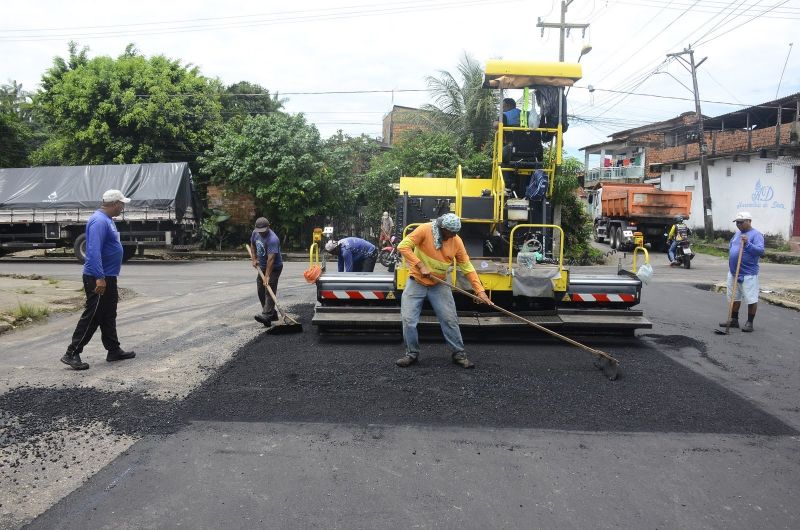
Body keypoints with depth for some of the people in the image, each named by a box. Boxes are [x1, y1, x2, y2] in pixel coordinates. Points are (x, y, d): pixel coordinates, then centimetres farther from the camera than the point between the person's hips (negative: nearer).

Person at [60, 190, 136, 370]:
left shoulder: (107, 220, 14)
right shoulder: (99, 221, -18)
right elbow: (94, 251, -27)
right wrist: (99, 278, -30)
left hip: (107, 277, 11)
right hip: (99, 279, -11)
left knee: (109, 316, 15)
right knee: (92, 317, -5)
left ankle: (114, 350, 23)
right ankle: (72, 354, 1)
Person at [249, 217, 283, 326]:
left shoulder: (272, 239, -28)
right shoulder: (255, 233, -2)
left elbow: (271, 259, -32)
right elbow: (253, 245, 20)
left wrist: (267, 276, -35)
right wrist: (254, 259, 7)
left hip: (274, 268, -9)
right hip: (262, 267, 9)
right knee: (261, 291, 9)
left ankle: (266, 315, -25)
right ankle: (272, 313, 18)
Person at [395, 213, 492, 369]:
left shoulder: (456, 241, -8)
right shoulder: (425, 230, -18)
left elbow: (467, 266, -5)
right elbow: (403, 246, -23)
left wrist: (480, 290, -11)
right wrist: (421, 266, -27)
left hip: (439, 285, 2)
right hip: (416, 283, -2)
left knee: (450, 320, 1)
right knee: (408, 319, -3)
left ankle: (459, 354, 15)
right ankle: (412, 353, 15)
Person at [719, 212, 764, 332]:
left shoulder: (756, 234, -10)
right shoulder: (737, 233, 14)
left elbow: (761, 251, -21)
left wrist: (747, 244, -32)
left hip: (748, 274, -8)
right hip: (733, 273, 8)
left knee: (751, 299, -1)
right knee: (734, 298, 14)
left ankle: (749, 322, 8)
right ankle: (734, 320, 24)